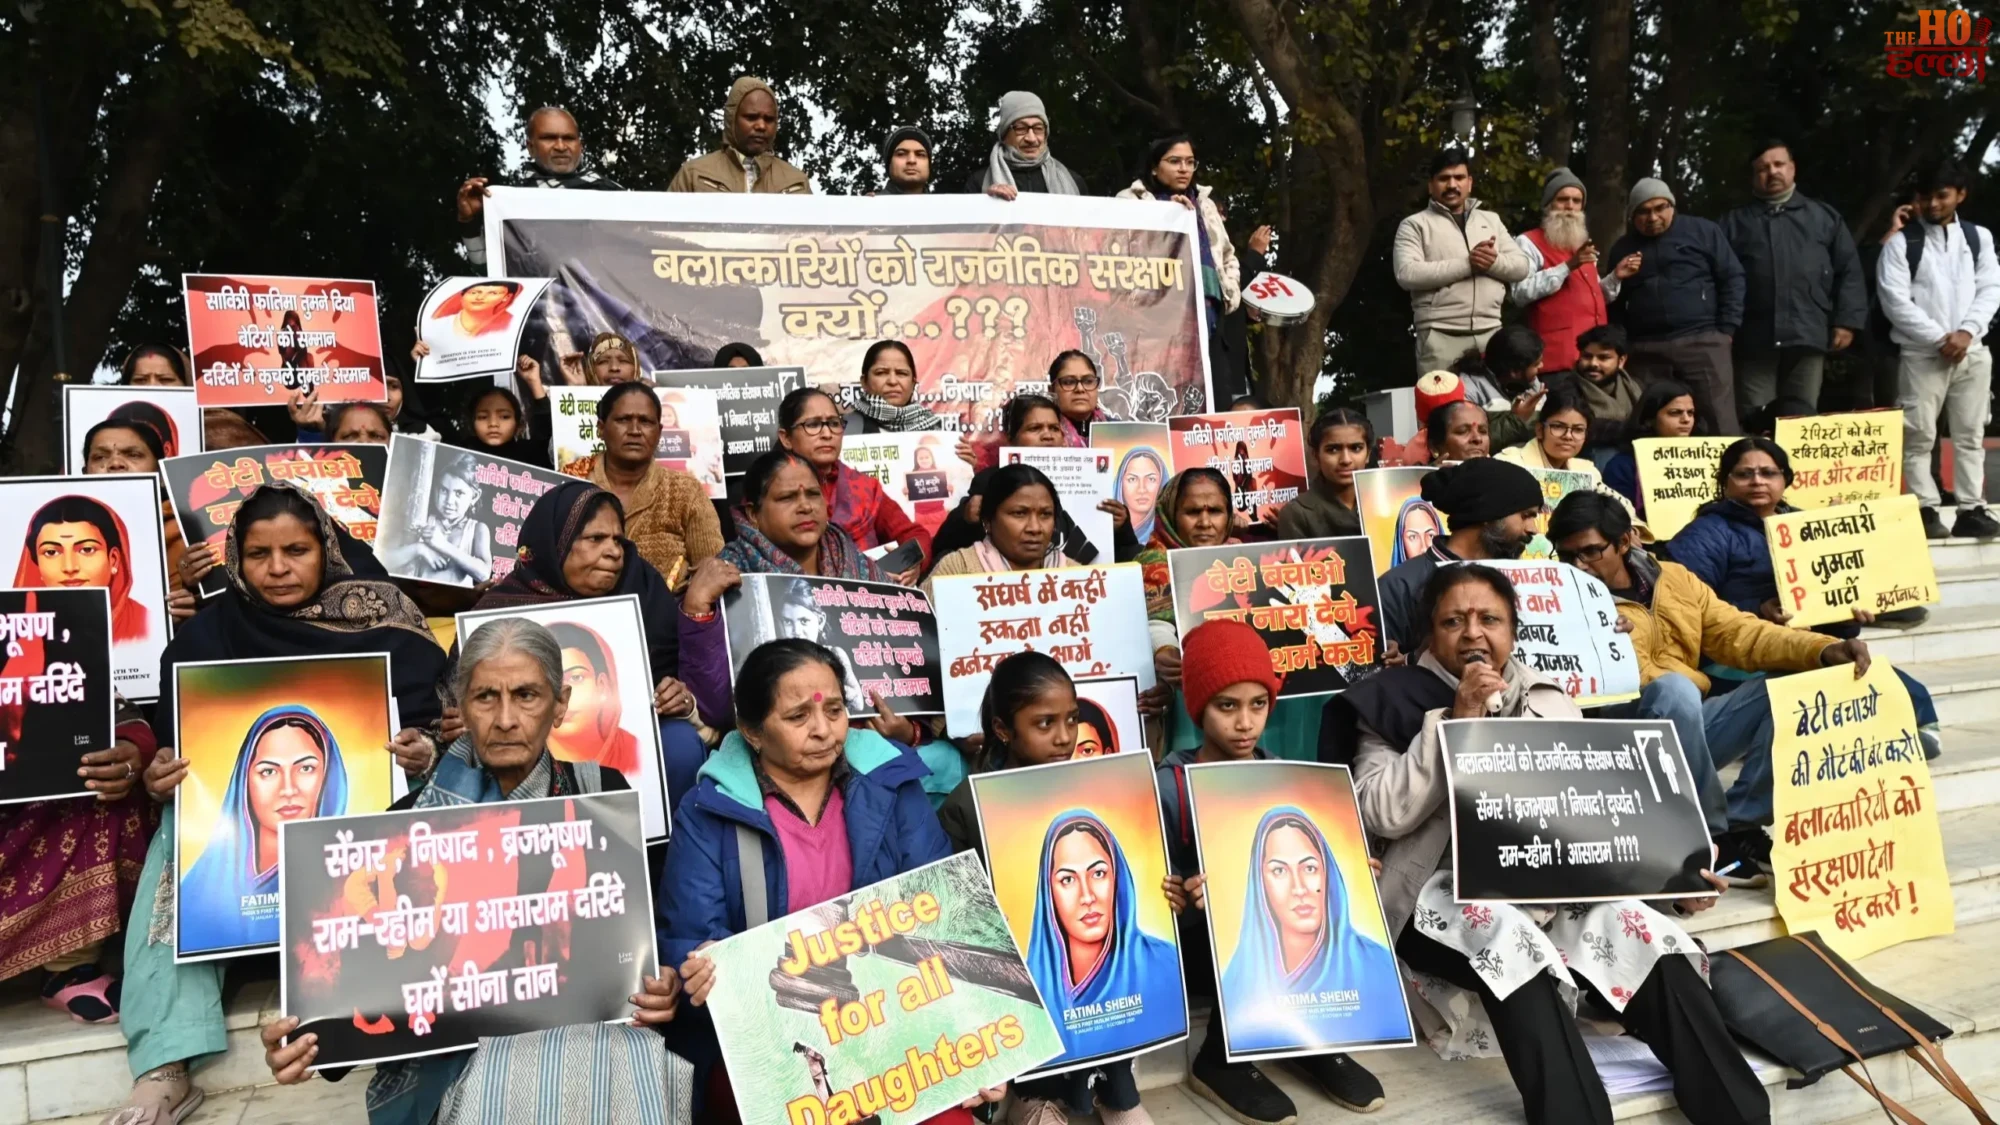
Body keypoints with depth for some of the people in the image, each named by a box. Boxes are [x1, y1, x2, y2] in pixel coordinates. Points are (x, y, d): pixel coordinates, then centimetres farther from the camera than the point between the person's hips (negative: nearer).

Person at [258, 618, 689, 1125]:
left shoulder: (602, 791, 3)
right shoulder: (417, 818, 1)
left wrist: (662, 986, -16)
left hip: (594, 1019, 0)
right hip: (461, 1042, 0)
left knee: (635, 1081, -24)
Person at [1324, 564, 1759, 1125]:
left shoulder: (1548, 700, 18)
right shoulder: (1393, 703, 4)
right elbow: (1381, 814, -9)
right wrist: (1455, 721, -13)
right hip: (1447, 894, -4)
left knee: (1654, 943, -22)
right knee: (1515, 947, -35)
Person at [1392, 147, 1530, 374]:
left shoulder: (1491, 220, 20)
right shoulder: (1415, 225, 5)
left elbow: (1521, 266, 14)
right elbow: (1407, 274, -11)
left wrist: (1494, 261, -9)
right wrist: (1468, 263, -13)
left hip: (1490, 332, 5)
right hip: (1440, 335, -4)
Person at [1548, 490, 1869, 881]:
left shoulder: (1674, 578, 13)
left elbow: (1739, 632, 8)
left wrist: (1822, 649, -5)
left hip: (1687, 727, 7)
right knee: (1673, 690, -34)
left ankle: (1741, 824, -9)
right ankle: (1711, 839, -19)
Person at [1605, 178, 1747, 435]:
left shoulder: (1702, 231, 6)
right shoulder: (1622, 248, 16)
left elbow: (1732, 279, 4)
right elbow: (1615, 303, 21)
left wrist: (1726, 330, -4)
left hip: (1702, 341, -3)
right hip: (1645, 350, 3)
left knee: (1722, 423, -6)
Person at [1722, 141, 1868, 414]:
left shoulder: (1824, 217, 18)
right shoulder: (1734, 222, 14)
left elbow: (1849, 271, 12)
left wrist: (1847, 320, 1)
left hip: (1808, 336, 1)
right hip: (1754, 339, -1)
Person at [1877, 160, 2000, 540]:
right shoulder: (1901, 241, 1)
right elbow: (1895, 300, -8)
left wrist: (1967, 331, -10)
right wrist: (1940, 338, -12)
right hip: (1921, 354, -3)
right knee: (1919, 436, -4)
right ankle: (1927, 511, 0)